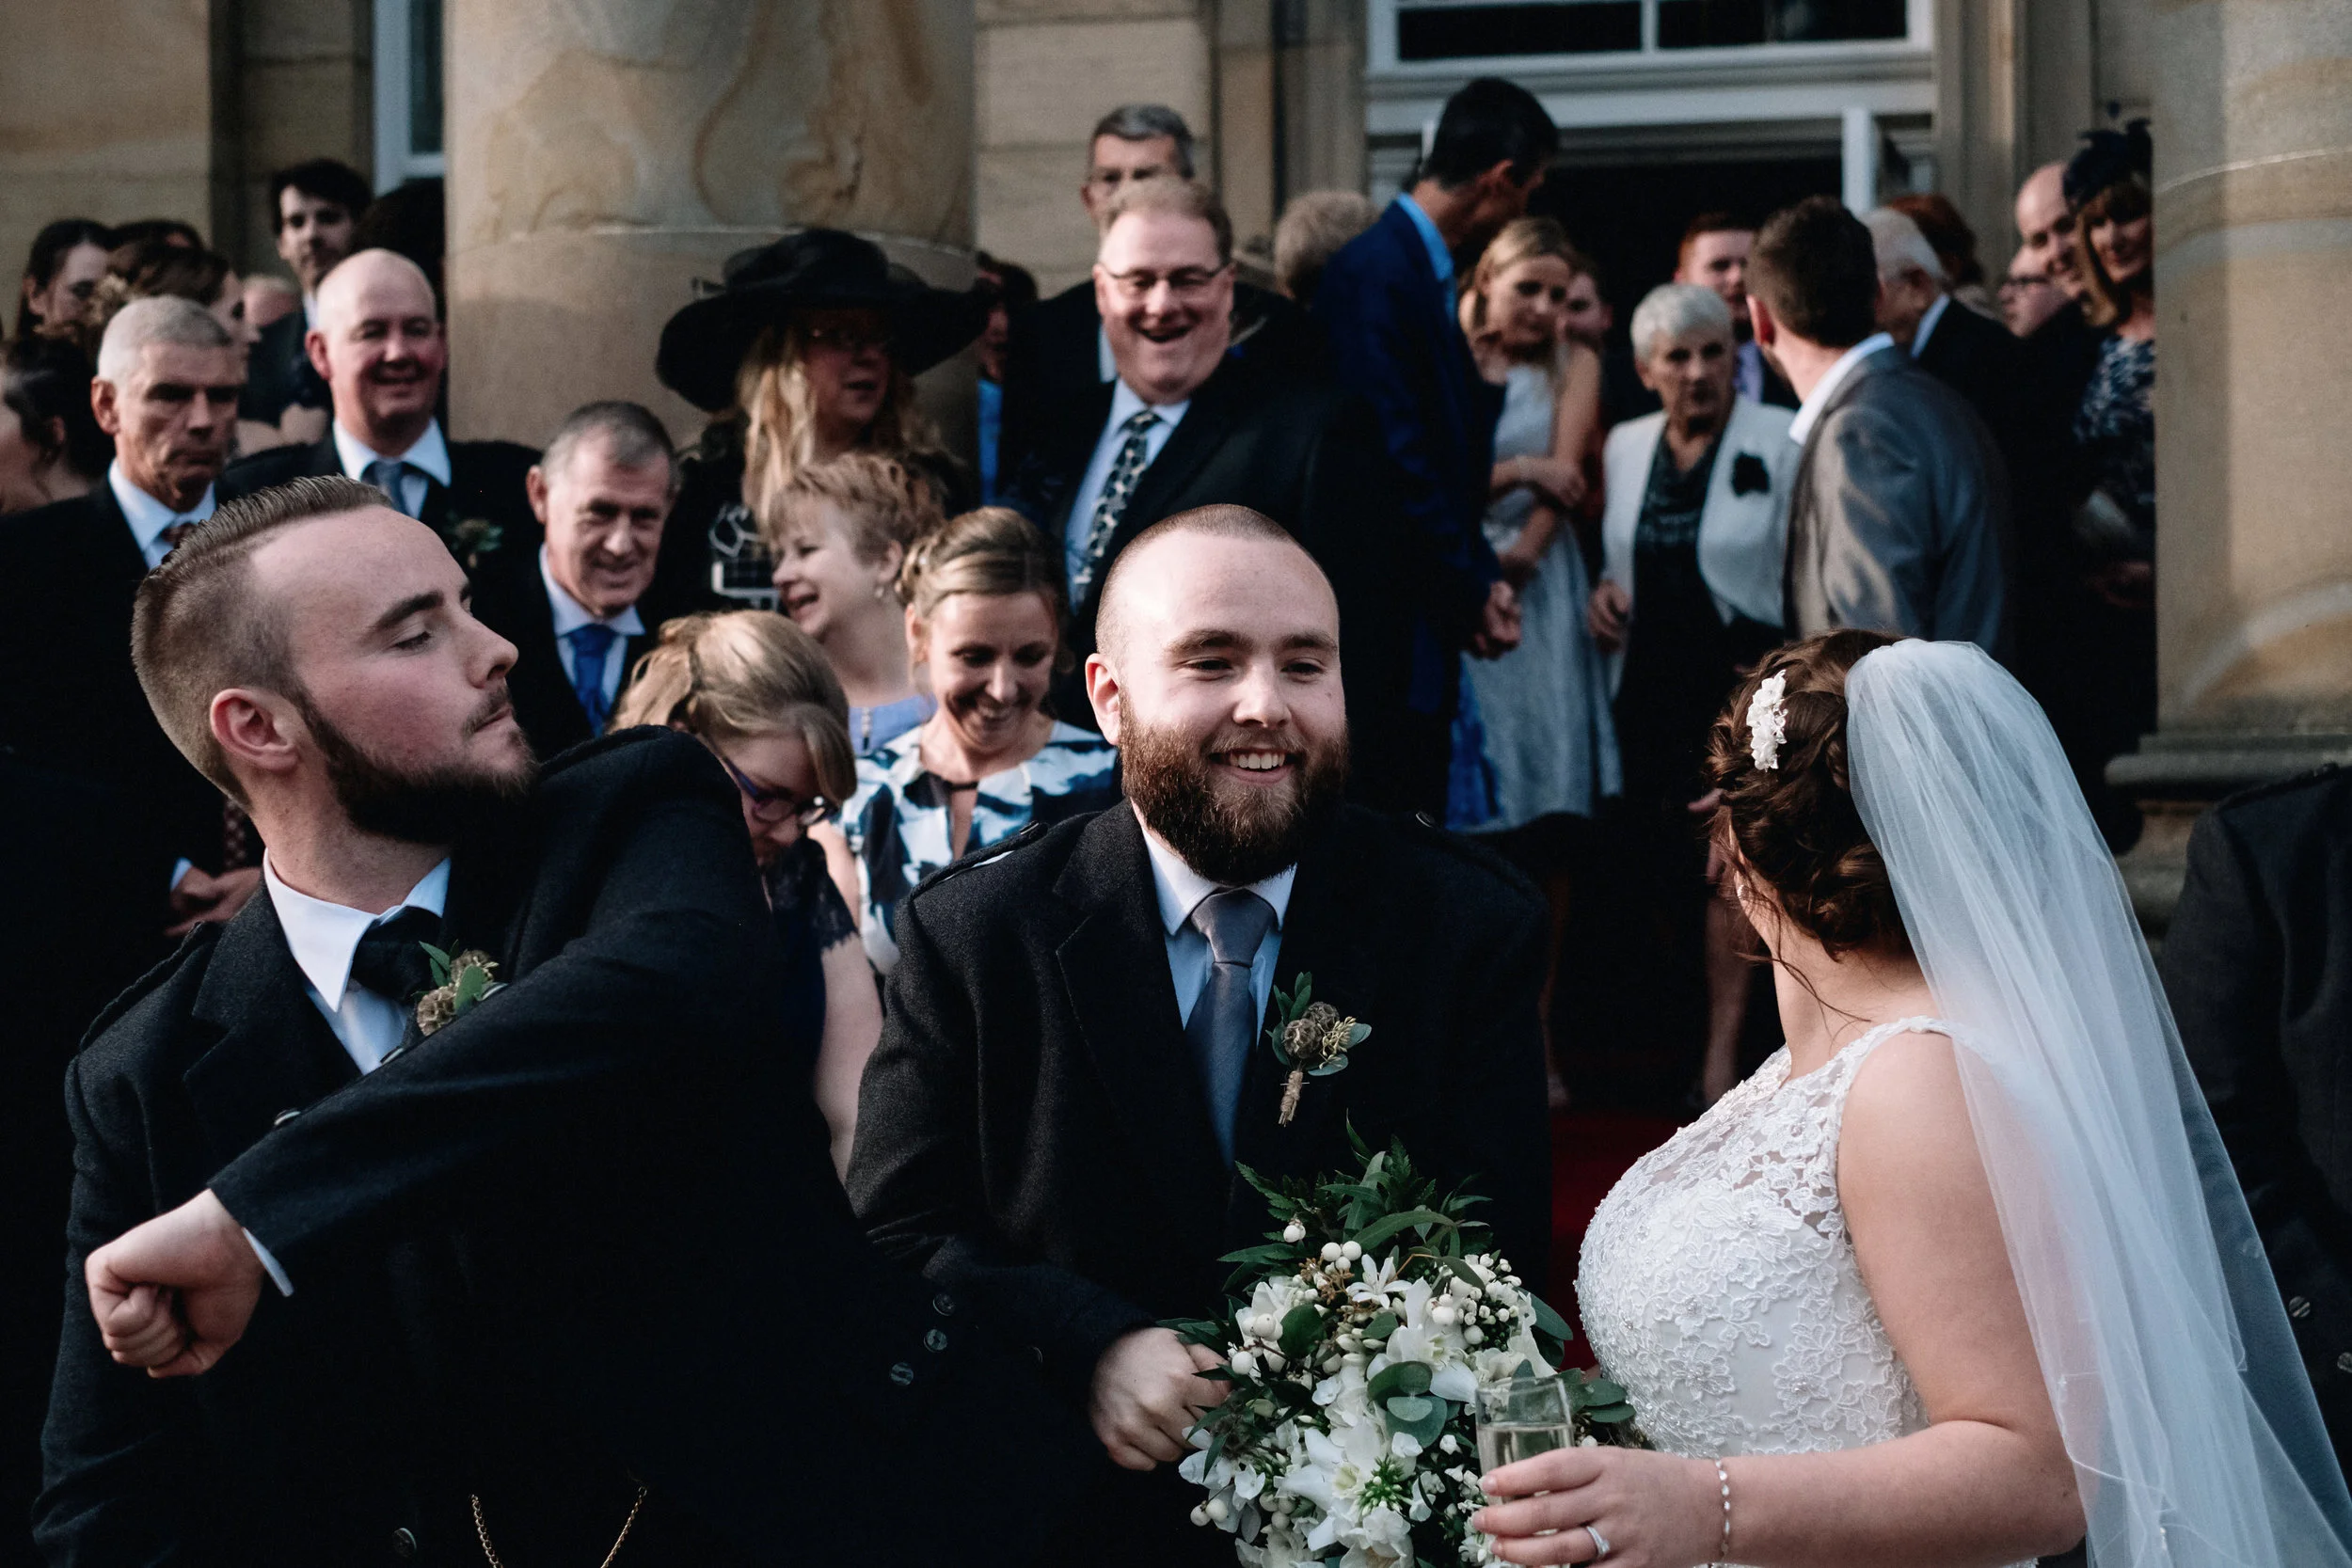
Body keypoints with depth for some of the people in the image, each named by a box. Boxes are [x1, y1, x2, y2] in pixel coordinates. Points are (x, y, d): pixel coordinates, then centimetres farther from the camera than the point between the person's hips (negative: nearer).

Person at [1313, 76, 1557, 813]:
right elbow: (1393, 460, -18)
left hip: (1421, 630, 10)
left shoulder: (1426, 272, 15)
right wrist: (1473, 591, -10)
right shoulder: (1376, 272, -14)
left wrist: (1481, 576, 5)